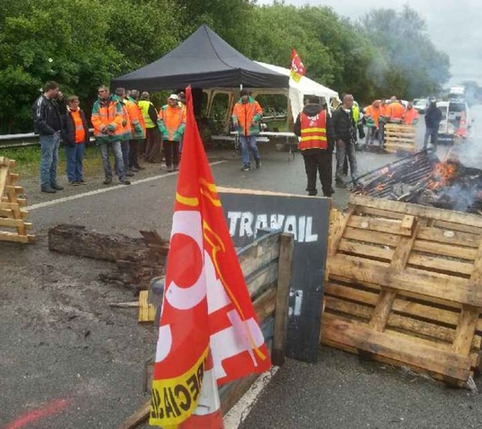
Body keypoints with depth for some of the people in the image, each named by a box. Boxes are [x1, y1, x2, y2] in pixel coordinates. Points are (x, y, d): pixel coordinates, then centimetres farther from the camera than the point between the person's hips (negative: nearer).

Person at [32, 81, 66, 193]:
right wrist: (51, 131, -18)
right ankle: (45, 185, -2)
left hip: (56, 135, 9)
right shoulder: (40, 102, -12)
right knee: (47, 160, -6)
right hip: (47, 136, -9)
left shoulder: (53, 101, 15)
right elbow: (38, 120, -18)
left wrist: (61, 100, 9)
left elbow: (62, 111, 24)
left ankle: (53, 182, 21)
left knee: (54, 160, 13)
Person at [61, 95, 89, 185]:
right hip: (71, 141, -6)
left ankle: (80, 178, 20)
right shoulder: (65, 113, -8)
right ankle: (72, 179, 6)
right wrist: (67, 138, -16)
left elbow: (85, 125, 20)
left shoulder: (81, 112, 14)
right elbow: (61, 127, -9)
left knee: (79, 160, 12)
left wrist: (87, 137, 12)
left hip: (81, 141, 6)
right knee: (71, 161, 0)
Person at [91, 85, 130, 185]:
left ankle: (122, 177, 1)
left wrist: (112, 126, -16)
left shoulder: (115, 102, 2)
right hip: (102, 134, 1)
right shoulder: (96, 104, 3)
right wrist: (103, 128, -15)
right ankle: (108, 177, 17)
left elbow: (119, 116, -4)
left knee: (119, 155, -3)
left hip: (114, 133, -1)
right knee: (105, 157, 7)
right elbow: (94, 119, -2)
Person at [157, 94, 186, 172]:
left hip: (176, 136, 0)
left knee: (176, 150, 8)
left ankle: (176, 165, 24)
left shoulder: (182, 109, -1)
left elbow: (184, 122, -1)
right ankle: (169, 165, 12)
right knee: (167, 151, 2)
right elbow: (159, 120, 5)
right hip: (166, 135, 1)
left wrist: (179, 132, -9)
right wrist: (163, 131, -6)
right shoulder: (164, 108, 2)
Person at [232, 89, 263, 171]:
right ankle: (246, 164, 12)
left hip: (251, 128, -2)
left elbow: (260, 112, 2)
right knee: (244, 147, 3)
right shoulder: (237, 105, 6)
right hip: (242, 129, 3)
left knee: (253, 146, -4)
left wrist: (255, 119, -14)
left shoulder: (254, 103, 0)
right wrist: (235, 120, -6)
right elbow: (234, 114, 14)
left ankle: (257, 159, 24)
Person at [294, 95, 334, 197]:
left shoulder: (301, 115, 3)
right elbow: (330, 133, -2)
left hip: (306, 148, 1)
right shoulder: (324, 114, 1)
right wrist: (330, 148, 3)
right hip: (322, 147, -1)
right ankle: (327, 192, 16)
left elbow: (297, 131, 6)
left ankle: (311, 191, 11)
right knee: (325, 171, 11)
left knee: (310, 171, 11)